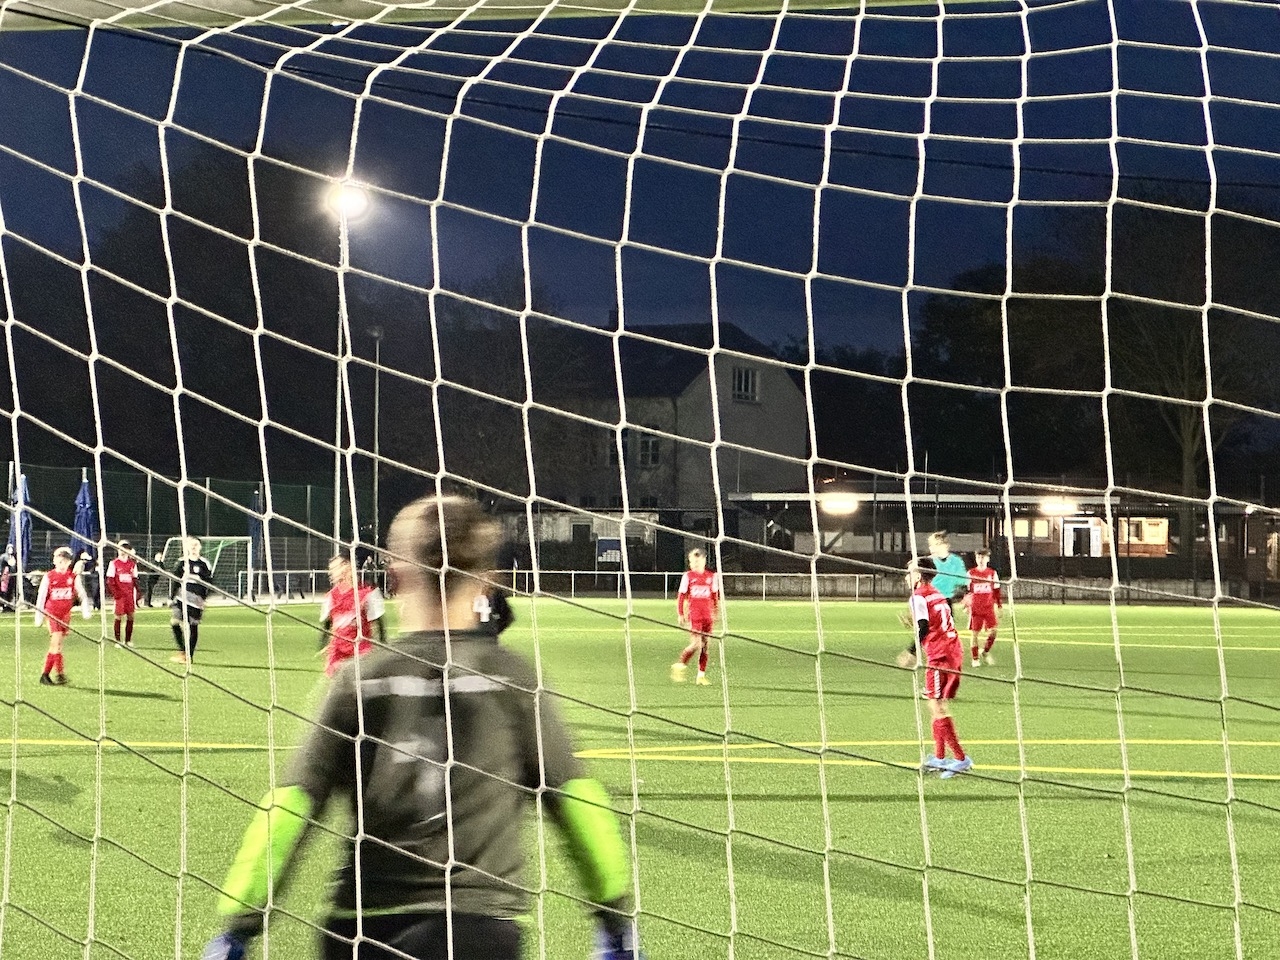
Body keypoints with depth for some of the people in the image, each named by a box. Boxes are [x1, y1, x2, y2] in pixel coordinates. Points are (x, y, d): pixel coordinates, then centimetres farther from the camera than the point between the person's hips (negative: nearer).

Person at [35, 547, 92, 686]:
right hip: (52, 613, -3)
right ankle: (60, 674, -8)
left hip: (66, 614, 3)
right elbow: (41, 597, 2)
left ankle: (45, 674, 19)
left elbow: (81, 593, 6)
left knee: (54, 646, 10)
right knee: (56, 643, -12)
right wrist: (38, 617, 3)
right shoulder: (49, 577, -3)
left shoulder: (73, 577, 3)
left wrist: (86, 609, -7)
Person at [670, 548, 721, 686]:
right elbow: (681, 596, 4)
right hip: (693, 616, -4)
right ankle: (680, 666, 5)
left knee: (706, 645, 3)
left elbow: (716, 596, 17)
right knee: (696, 644, -14)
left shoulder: (711, 576, 8)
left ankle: (701, 675, 11)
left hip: (708, 616, 4)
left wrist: (716, 614, 14)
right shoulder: (688, 576, 1)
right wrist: (681, 615, 0)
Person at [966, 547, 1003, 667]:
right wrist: (966, 605, 1)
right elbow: (967, 591, 8)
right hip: (975, 608, -1)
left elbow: (997, 591, 11)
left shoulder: (992, 573, 7)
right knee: (974, 634, 0)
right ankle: (975, 659, 11)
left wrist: (999, 607, 9)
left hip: (989, 608, 1)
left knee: (992, 632, -8)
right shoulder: (971, 573, 4)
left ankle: (986, 651, 18)